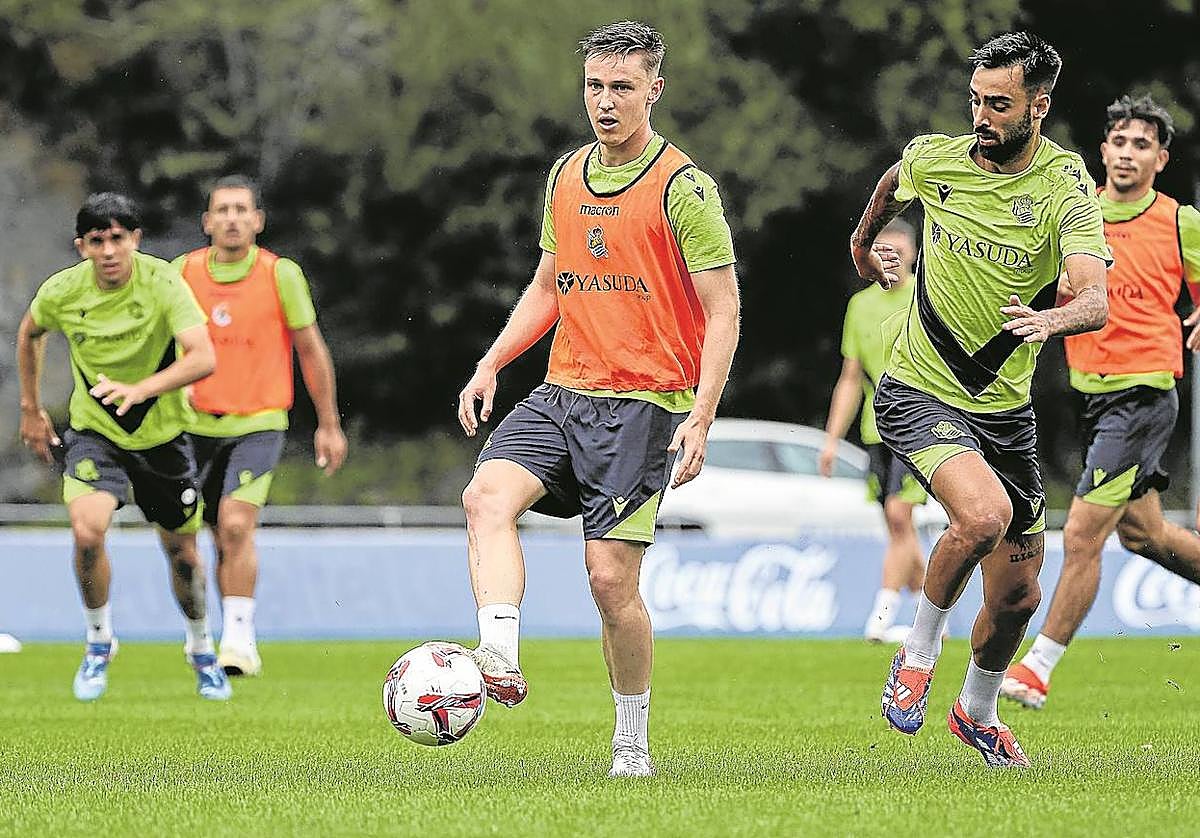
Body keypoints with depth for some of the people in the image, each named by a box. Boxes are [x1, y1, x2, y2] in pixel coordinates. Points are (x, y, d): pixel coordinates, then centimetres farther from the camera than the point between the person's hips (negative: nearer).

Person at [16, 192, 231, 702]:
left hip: (162, 432, 0)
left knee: (181, 552, 10)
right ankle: (98, 641, -1)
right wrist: (31, 408, 13)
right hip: (94, 431, 0)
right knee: (87, 530, -25)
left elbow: (203, 358, -35)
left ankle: (201, 650, 38)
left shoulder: (163, 283, -22)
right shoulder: (63, 292, -14)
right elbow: (30, 332, 11)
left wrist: (140, 389, -49)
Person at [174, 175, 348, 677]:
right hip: (199, 425, 3)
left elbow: (311, 349, 0)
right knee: (224, 539, 10)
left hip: (259, 423, -3)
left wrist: (328, 425, 3)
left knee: (236, 525, -21)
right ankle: (240, 641, 26)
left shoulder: (281, 274, -8)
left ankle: (238, 640, -16)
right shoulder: (183, 272, -1)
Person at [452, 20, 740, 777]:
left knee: (611, 576, -8)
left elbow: (723, 311, -7)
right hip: (562, 393, 6)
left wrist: (701, 417, -16)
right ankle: (500, 663, -35)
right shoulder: (566, 177, 13)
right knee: (488, 496, -22)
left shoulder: (683, 187, -7)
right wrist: (492, 363, 10)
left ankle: (633, 743, 9)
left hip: (644, 403, -6)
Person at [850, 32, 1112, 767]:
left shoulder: (1066, 185, -14)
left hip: (1005, 410, 2)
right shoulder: (935, 159, -7)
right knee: (984, 514, -31)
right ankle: (920, 650, -7)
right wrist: (865, 243, 35)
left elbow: (1096, 303, -27)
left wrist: (1051, 319, -49)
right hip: (920, 393, -2)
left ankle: (978, 712, 38)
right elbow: (892, 185, 20)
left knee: (1018, 596, 9)